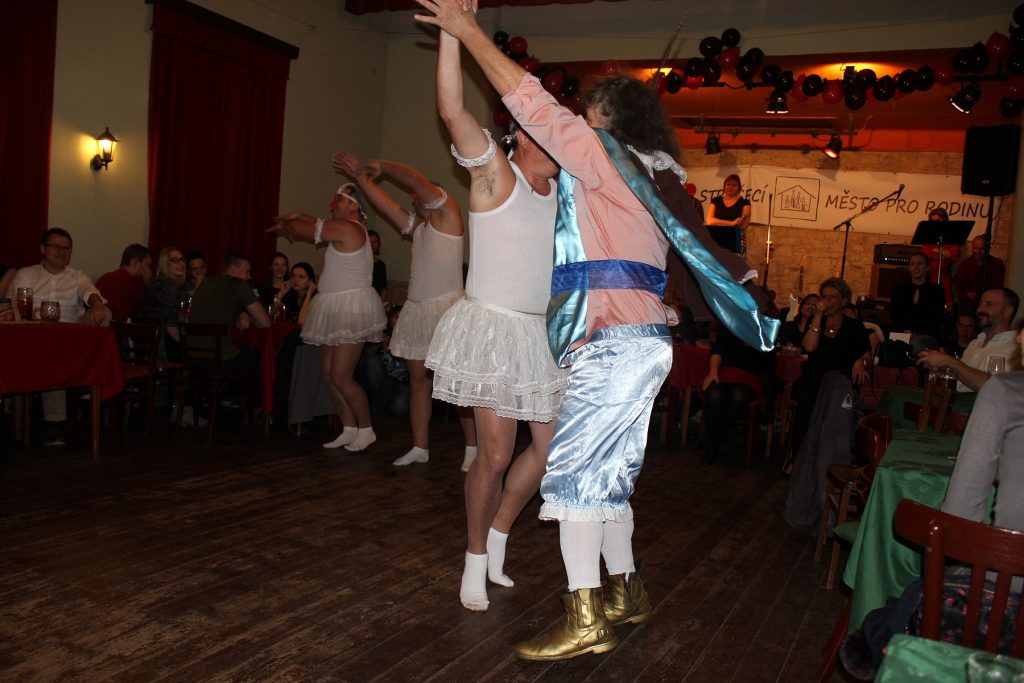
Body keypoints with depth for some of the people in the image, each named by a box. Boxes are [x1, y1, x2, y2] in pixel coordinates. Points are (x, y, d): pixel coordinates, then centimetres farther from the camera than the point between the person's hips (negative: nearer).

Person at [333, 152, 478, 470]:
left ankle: (473, 448, -1)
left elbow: (415, 178, -8)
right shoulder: (416, 225, 20)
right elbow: (384, 204, 24)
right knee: (418, 379, 8)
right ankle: (419, 448, 15)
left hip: (446, 307, -8)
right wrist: (361, 175, 23)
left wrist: (381, 166, 4)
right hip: (416, 309, 8)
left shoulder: (447, 213, -1)